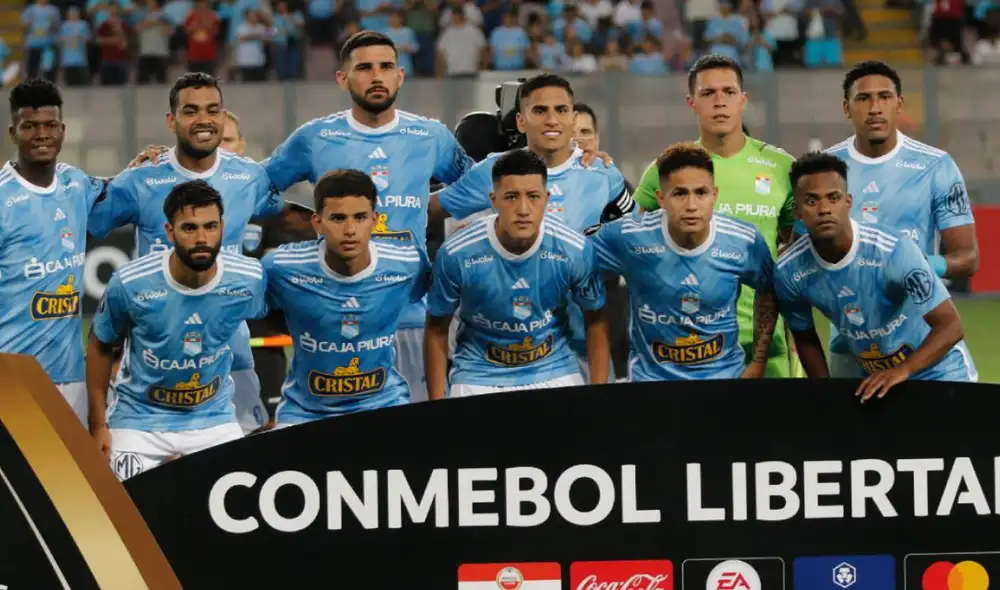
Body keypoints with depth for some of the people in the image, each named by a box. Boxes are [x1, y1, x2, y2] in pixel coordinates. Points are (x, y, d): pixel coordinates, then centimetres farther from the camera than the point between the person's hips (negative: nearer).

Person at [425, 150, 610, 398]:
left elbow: (595, 320, 1)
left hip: (554, 371, 1)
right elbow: (437, 329, -4)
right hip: (479, 377, -1)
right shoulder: (456, 255, -18)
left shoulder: (575, 251, -15)